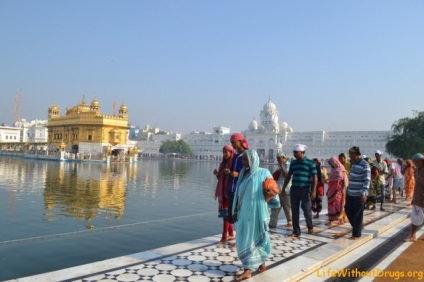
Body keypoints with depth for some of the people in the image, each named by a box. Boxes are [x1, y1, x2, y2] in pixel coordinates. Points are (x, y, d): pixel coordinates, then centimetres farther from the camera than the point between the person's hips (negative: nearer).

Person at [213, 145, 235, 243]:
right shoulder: (223, 163, 13)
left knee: (226, 213, -8)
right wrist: (217, 174, -6)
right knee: (226, 213, 8)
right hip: (223, 190, 7)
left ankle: (224, 236, -3)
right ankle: (231, 235, 17)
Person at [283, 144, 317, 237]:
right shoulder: (293, 163, 9)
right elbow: (288, 176, 15)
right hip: (294, 189, 4)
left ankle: (310, 227, 31)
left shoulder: (310, 163, -5)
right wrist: (284, 188, 14)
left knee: (306, 210, 4)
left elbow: (314, 178, -6)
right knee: (294, 211, 4)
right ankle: (296, 231, 12)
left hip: (305, 190, -4)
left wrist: (314, 191, -14)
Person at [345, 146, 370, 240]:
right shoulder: (354, 163, 11)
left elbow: (367, 180, -18)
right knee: (348, 211, 14)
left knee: (357, 215, 1)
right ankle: (357, 227, 33)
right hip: (350, 193, 8)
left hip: (359, 195, -8)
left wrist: (364, 194, -23)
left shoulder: (365, 165, -15)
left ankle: (357, 234, 11)